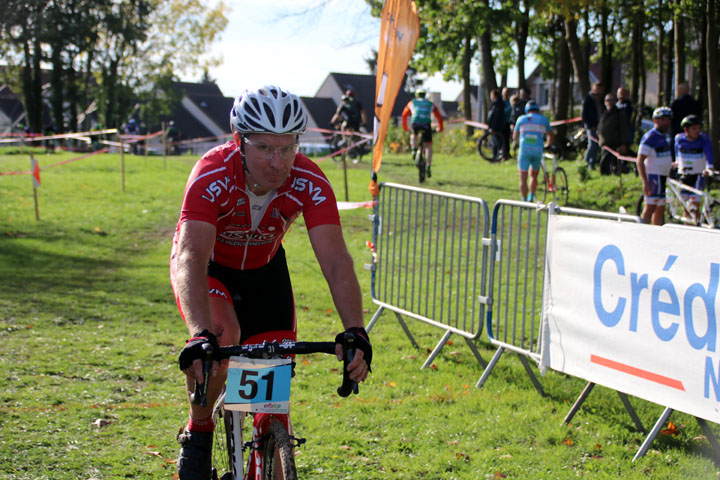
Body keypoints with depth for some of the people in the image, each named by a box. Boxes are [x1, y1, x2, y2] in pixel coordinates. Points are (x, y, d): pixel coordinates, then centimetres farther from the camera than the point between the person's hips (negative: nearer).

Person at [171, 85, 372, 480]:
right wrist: (199, 335, -62)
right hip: (208, 266, -3)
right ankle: (198, 432, -7)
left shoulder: (309, 183, -29)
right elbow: (189, 259, -47)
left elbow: (336, 261, -34)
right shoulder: (213, 176, -37)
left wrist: (355, 331, -50)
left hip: (264, 269, 3)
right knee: (223, 334, -33)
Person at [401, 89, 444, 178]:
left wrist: (405, 128, 43)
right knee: (428, 146, 9)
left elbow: (404, 115, 31)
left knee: (414, 135, 35)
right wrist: (440, 128, 42)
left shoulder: (412, 103, 26)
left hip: (415, 124, 0)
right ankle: (428, 167, -4)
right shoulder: (430, 104, 27)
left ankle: (414, 150, 11)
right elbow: (439, 117, 29)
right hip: (426, 124, 0)